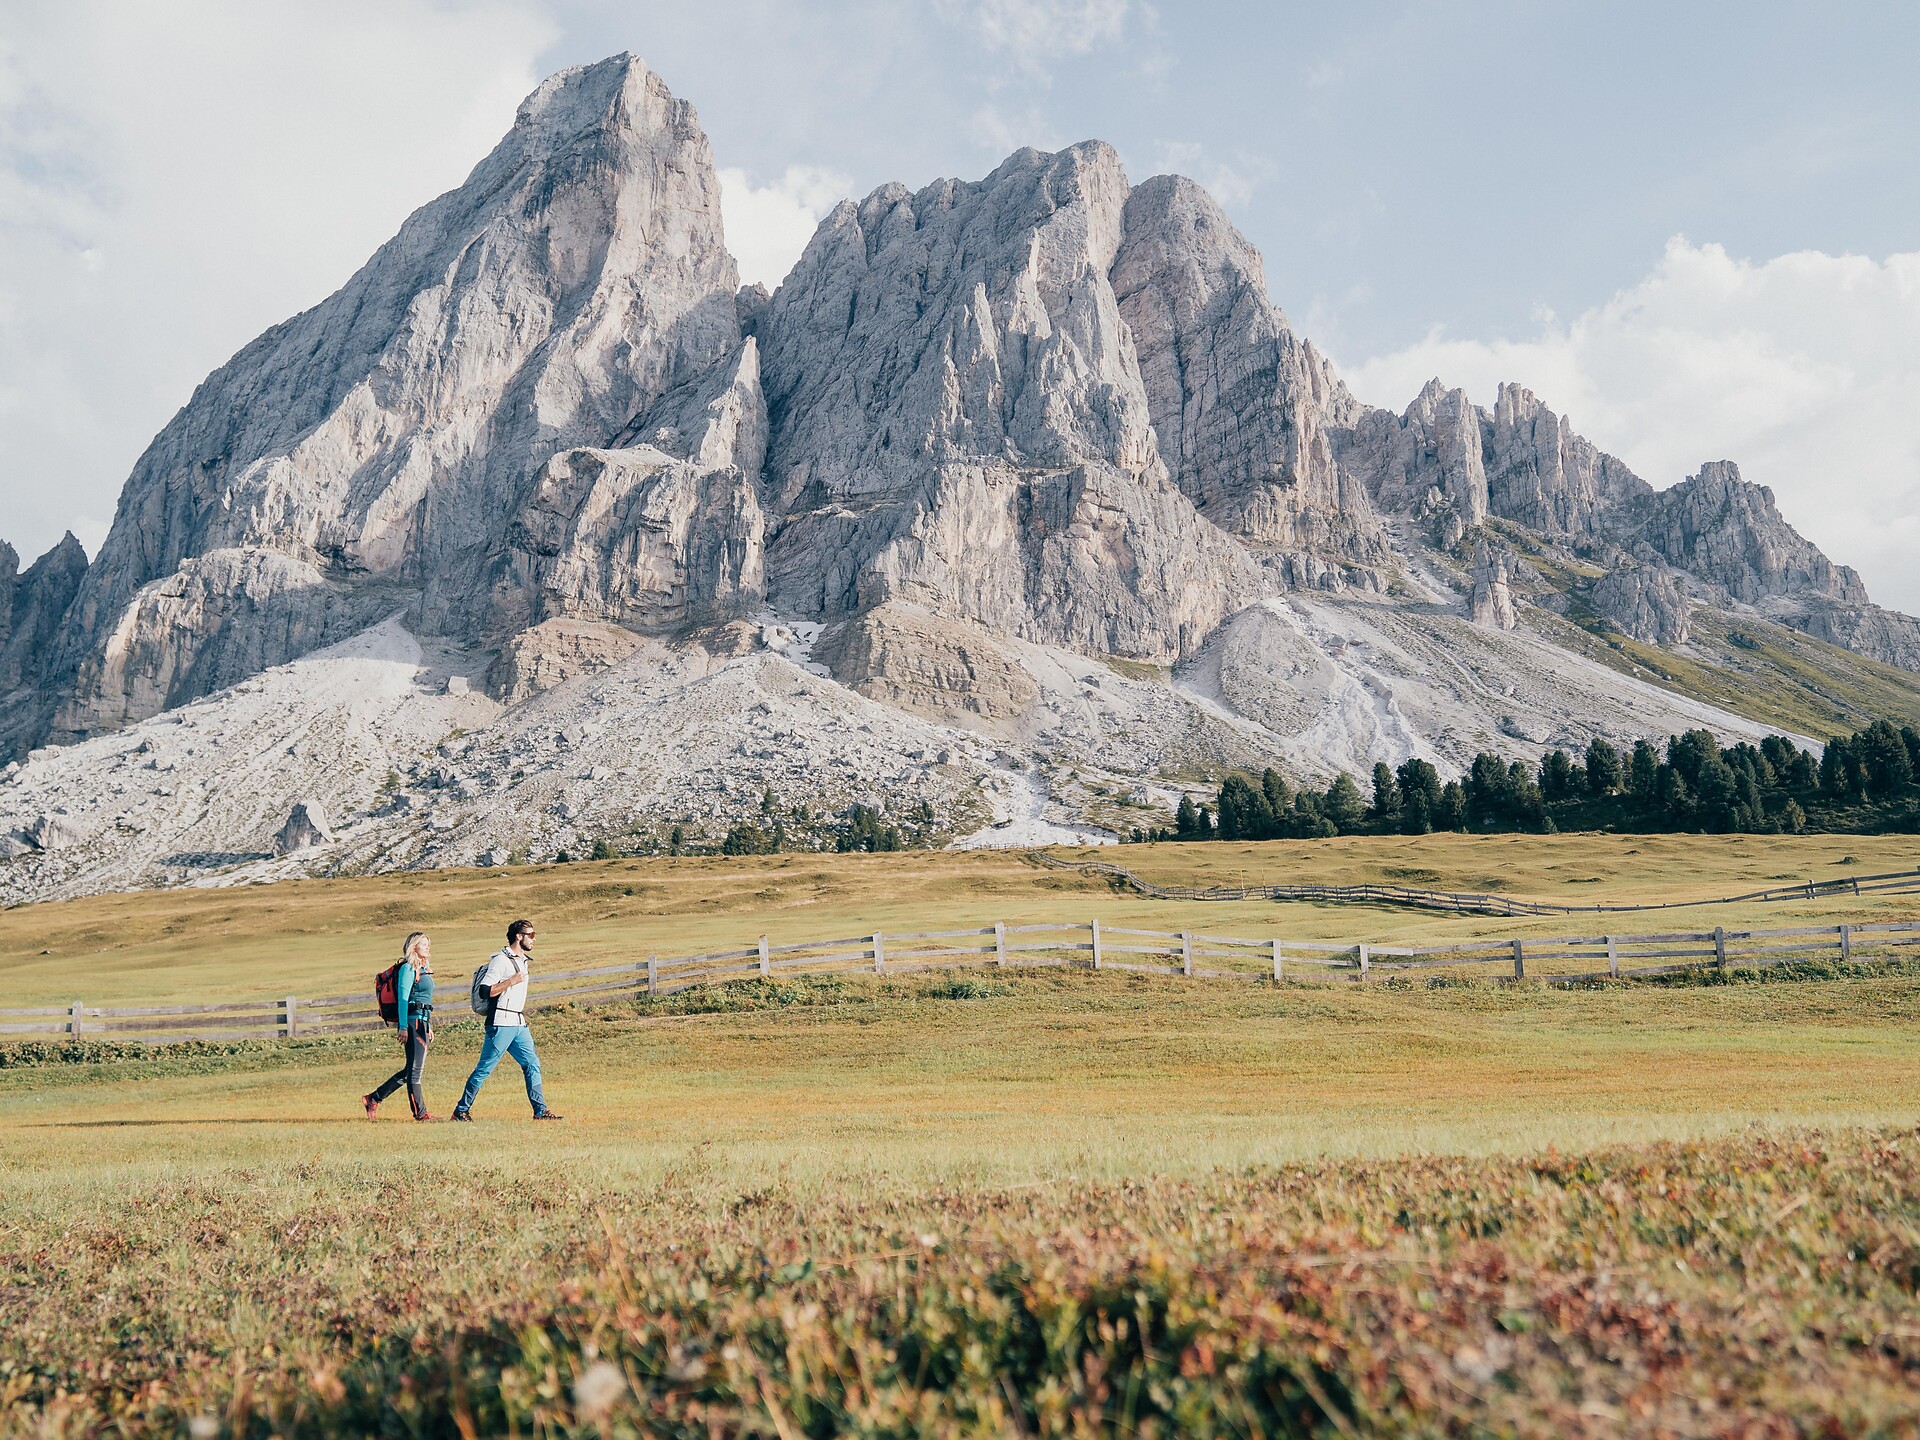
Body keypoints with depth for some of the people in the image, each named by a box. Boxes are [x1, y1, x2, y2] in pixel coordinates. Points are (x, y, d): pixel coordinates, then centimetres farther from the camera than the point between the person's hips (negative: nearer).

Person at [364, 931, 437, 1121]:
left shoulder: (423, 969, 19)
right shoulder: (408, 968, -8)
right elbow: (403, 998, -14)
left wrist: (429, 1027, 23)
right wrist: (403, 1027, -19)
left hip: (422, 1022, 10)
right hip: (412, 1020, -10)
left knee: (412, 1069, 11)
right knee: (415, 1068, -4)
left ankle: (373, 1098, 18)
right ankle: (420, 1112, -1)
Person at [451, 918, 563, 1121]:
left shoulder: (522, 961, 17)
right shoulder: (501, 960, -11)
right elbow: (485, 991, -17)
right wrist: (512, 981, -19)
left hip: (519, 1025, 8)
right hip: (501, 1024, -8)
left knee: (532, 1064, 2)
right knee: (484, 1069, -3)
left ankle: (540, 1111, 2)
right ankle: (461, 1110, 6)